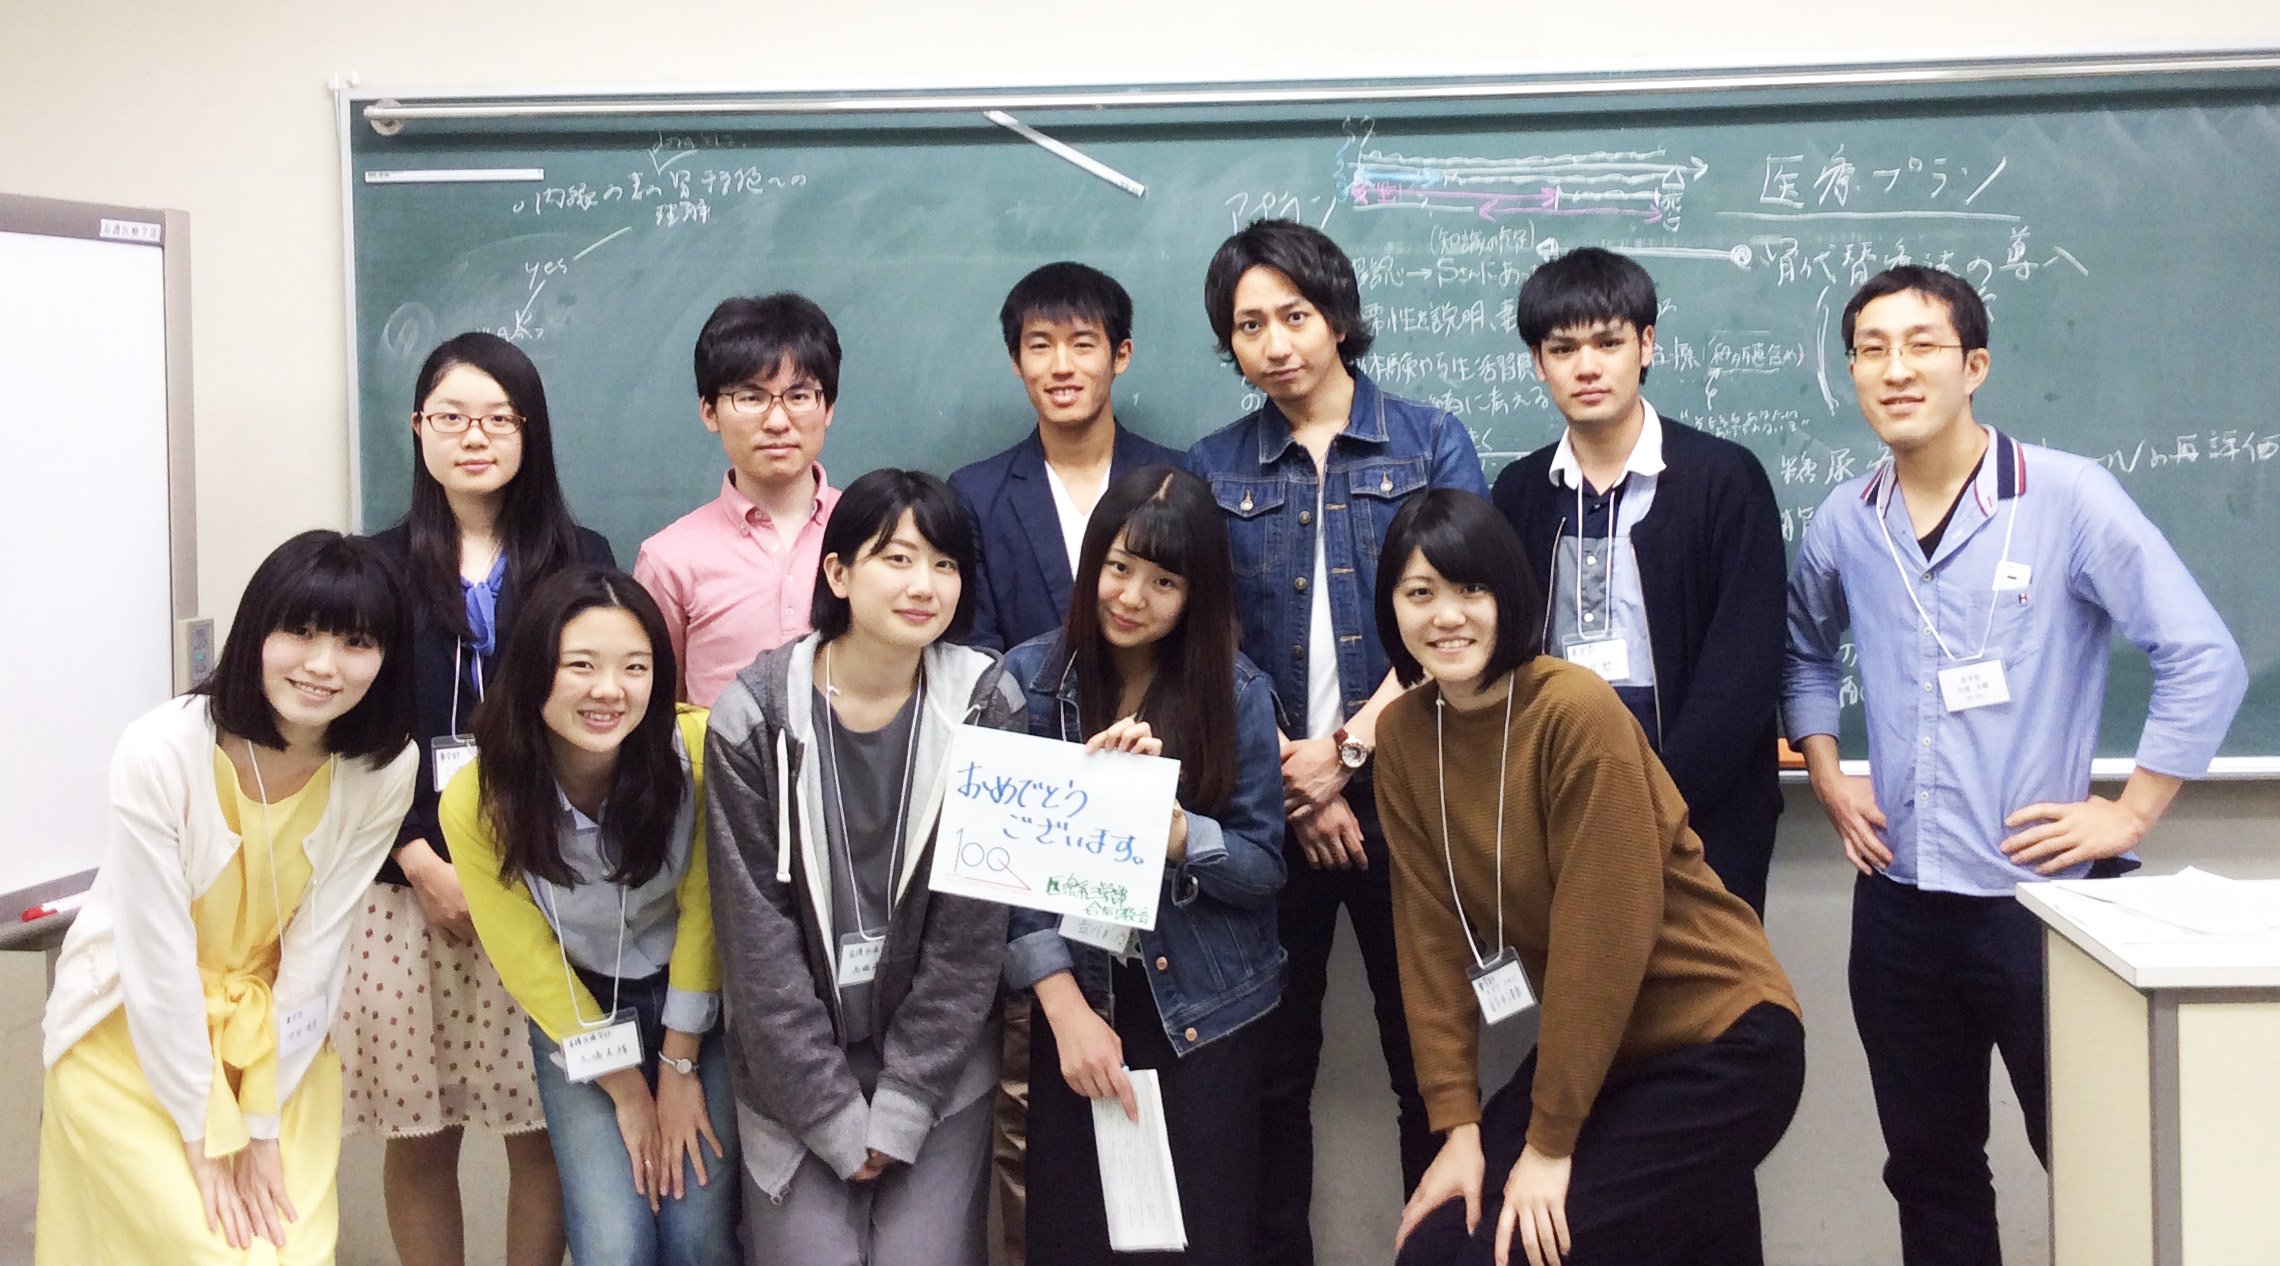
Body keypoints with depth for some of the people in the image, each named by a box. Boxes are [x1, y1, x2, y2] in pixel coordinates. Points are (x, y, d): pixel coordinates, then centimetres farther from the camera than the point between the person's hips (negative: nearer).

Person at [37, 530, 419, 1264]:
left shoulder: (386, 767, -15)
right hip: (132, 1038, -3)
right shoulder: (160, 754, -26)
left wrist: (263, 1124, -10)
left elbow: (317, 946, -11)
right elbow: (158, 963, -21)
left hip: (277, 1035, 3)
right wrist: (211, 1140, -16)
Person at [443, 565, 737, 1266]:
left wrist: (679, 1067, -7)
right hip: (575, 1015, 0)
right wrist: (626, 1089, -6)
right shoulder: (477, 803, -22)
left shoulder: (695, 751, -24)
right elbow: (529, 960, -9)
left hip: (695, 998, 0)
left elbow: (700, 908, -11)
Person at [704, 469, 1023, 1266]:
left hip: (941, 1063, 1)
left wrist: (900, 1110, -10)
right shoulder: (755, 715, -10)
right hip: (795, 1072, 0)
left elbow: (973, 928, -8)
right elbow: (755, 931, -9)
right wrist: (837, 1116, -10)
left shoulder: (985, 705, -8)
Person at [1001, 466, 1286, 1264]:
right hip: (1075, 1003, 1)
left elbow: (1263, 871, -7)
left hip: (1205, 1015, 0)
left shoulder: (1237, 694, -5)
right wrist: (1065, 1007, -13)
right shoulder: (1029, 679, -4)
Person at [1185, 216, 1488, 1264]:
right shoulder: (1212, 470, 7)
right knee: (1272, 1060, 8)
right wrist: (1294, 784, -7)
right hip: (1267, 799, 1)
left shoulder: (1431, 443, 3)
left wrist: (1347, 748, -11)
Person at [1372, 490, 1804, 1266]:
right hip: (1591, 1049, 6)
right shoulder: (1402, 734, -2)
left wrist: (1550, 1143, -17)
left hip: (1717, 1045, -6)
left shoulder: (1579, 711, -22)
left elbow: (1603, 933, -21)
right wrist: (1459, 1124, -7)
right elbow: (1433, 934, -1)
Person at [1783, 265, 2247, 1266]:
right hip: (1899, 902, 4)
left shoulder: (2067, 497, -10)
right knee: (1928, 1168, 15)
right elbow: (1806, 653, 23)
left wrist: (2131, 814, -11)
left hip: (2044, 895, -4)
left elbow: (2205, 661, -11)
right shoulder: (1842, 523, 4)